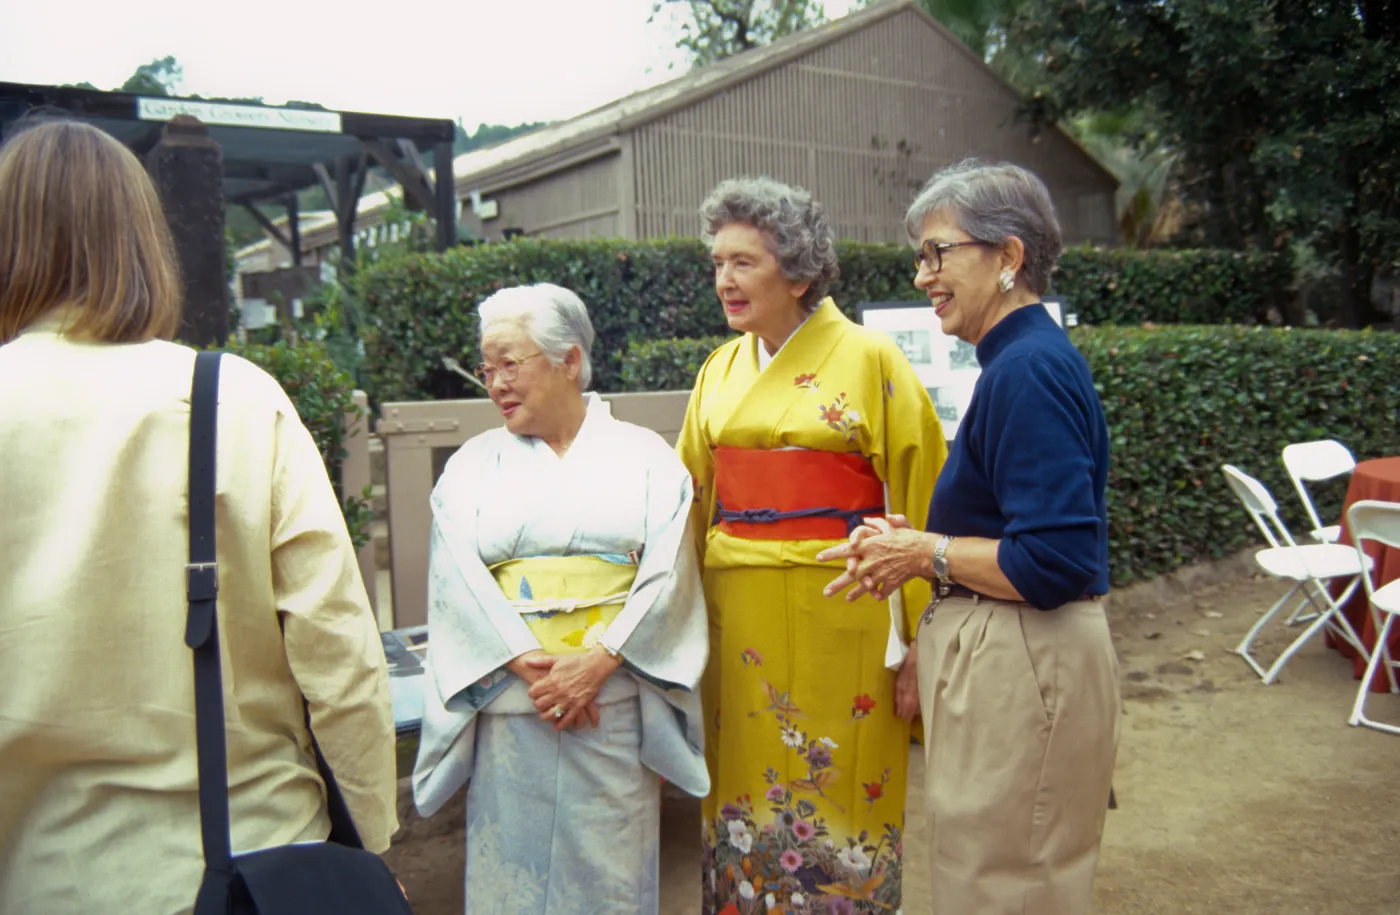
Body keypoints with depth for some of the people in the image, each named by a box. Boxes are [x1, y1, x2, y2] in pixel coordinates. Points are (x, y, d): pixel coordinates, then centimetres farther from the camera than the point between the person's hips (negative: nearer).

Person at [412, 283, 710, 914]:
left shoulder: (644, 455, 5)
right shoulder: (473, 465, 10)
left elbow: (666, 572, -5)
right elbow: (459, 580, -2)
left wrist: (598, 660, -16)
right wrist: (530, 665, -14)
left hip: (617, 698, -1)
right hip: (508, 699, 1)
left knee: (611, 865, 6)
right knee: (511, 864, 7)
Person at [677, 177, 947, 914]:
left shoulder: (870, 361, -7)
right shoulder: (720, 370, 7)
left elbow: (915, 505, -9)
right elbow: (693, 499, 9)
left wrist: (914, 644, -11)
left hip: (837, 621, -4)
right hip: (739, 621, 5)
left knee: (838, 794, 8)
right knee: (746, 796, 14)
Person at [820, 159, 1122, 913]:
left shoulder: (1027, 369, -20)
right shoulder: (1023, 358, 11)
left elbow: (1056, 563, -25)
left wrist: (928, 554, -14)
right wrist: (920, 543, 3)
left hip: (1022, 672, -10)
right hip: (1003, 660, 10)